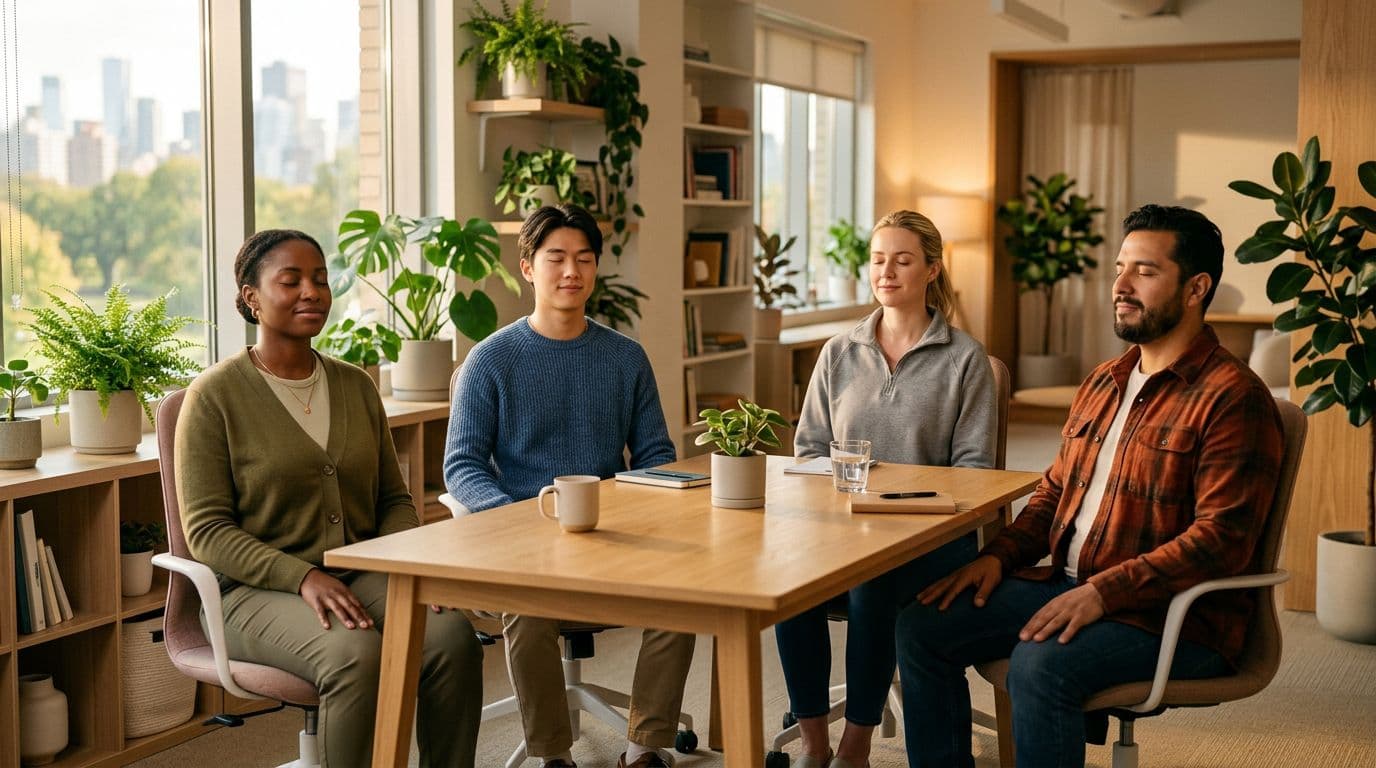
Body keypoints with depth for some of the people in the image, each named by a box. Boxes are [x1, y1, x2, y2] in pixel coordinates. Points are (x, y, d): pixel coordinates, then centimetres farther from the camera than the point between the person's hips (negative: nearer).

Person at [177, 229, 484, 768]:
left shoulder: (357, 386, 13)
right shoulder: (214, 394, -3)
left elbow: (394, 498, 17)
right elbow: (206, 531, -8)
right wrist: (304, 577, -21)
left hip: (363, 577, 5)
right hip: (260, 591, -4)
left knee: (454, 636, -26)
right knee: (358, 655, -35)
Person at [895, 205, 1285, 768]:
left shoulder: (1232, 398, -12)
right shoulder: (1104, 383, 15)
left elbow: (1220, 538, -20)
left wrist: (1104, 591, -26)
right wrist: (999, 556, 4)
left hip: (1175, 616, -8)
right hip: (1069, 587, 8)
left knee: (1040, 664, -34)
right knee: (923, 627, -4)